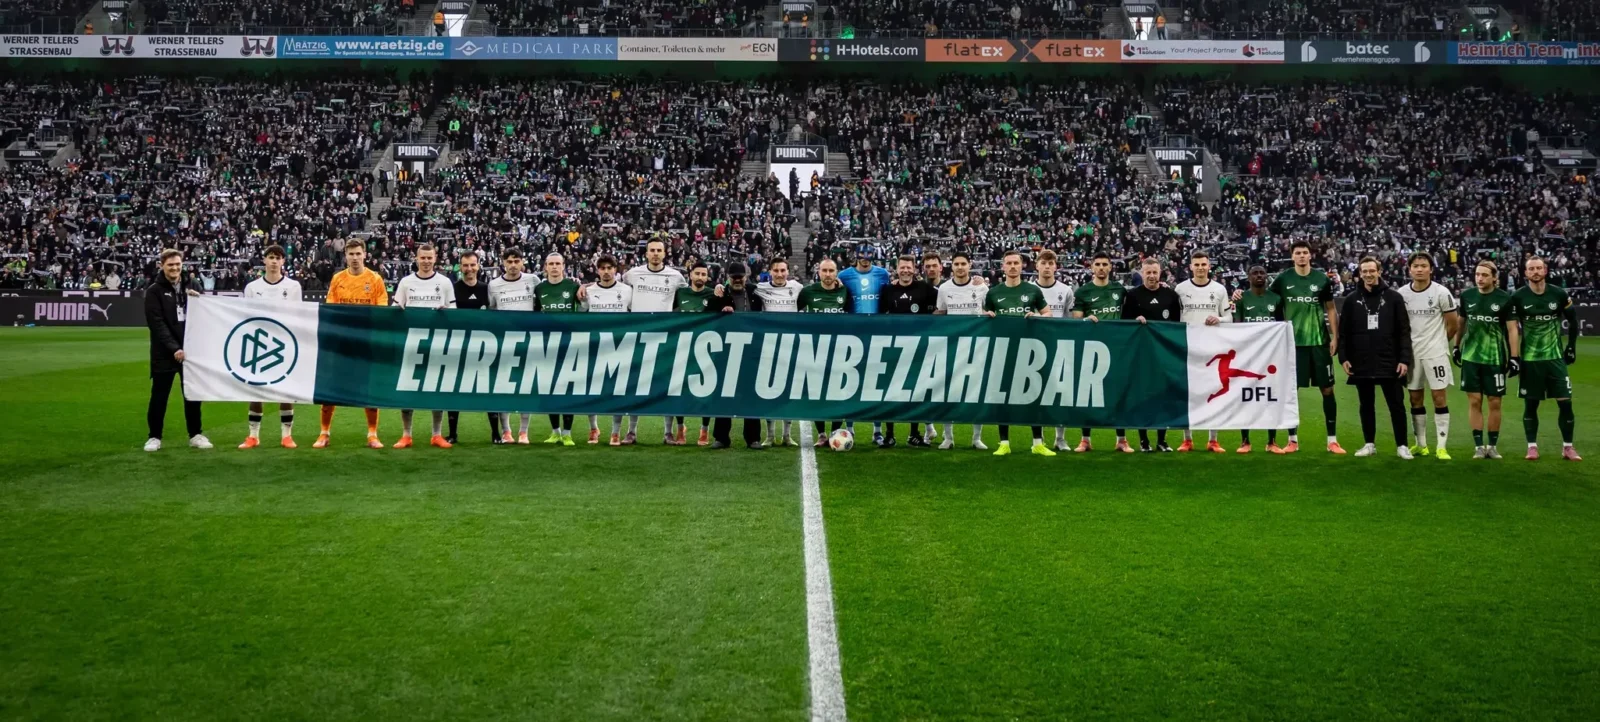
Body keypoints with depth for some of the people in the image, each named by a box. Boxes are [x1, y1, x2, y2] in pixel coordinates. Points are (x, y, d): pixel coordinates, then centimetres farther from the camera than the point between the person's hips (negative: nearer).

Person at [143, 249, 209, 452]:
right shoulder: (154, 291, -4)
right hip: (164, 353, -4)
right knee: (159, 397, 3)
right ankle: (154, 437, 14)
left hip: (190, 350, 4)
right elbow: (157, 324, -13)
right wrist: (173, 348, -21)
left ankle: (195, 435, 18)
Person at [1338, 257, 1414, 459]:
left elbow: (1404, 331, -1)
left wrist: (1404, 359, -7)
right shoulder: (1351, 300, 5)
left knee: (1396, 405, 2)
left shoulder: (1393, 297, 0)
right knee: (1366, 405, 10)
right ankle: (1369, 444, 20)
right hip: (1361, 364, 2)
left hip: (1389, 363, -2)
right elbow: (1344, 332, 7)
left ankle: (1402, 445, 10)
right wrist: (1344, 357, -2)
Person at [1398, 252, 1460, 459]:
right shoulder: (1401, 294, 1)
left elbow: (1453, 325, 0)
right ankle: (1421, 445, 18)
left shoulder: (1441, 293, -7)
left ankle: (1442, 447, -1)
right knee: (1415, 399, 9)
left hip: (1435, 353, -3)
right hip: (1411, 353, 3)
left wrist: (1438, 342, 8)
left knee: (1440, 398, -4)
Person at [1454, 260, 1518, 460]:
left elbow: (1512, 329, -3)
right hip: (1471, 357, 2)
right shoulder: (1467, 296, 3)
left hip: (1495, 358, -2)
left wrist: (1514, 357, -9)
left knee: (1494, 403, 4)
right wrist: (1456, 347, 18)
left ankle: (1493, 445, 15)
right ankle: (1479, 445, 7)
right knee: (1474, 401, 1)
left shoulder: (1504, 299, -5)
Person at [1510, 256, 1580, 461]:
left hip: (1555, 357, 1)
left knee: (1565, 402, -2)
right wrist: (1513, 357, -6)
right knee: (1530, 404, 4)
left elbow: (1572, 320, 13)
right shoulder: (1518, 297, -5)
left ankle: (1568, 447, 9)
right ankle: (1532, 446, 13)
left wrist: (1571, 347, 12)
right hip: (1530, 359, -1)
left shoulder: (1559, 294, -1)